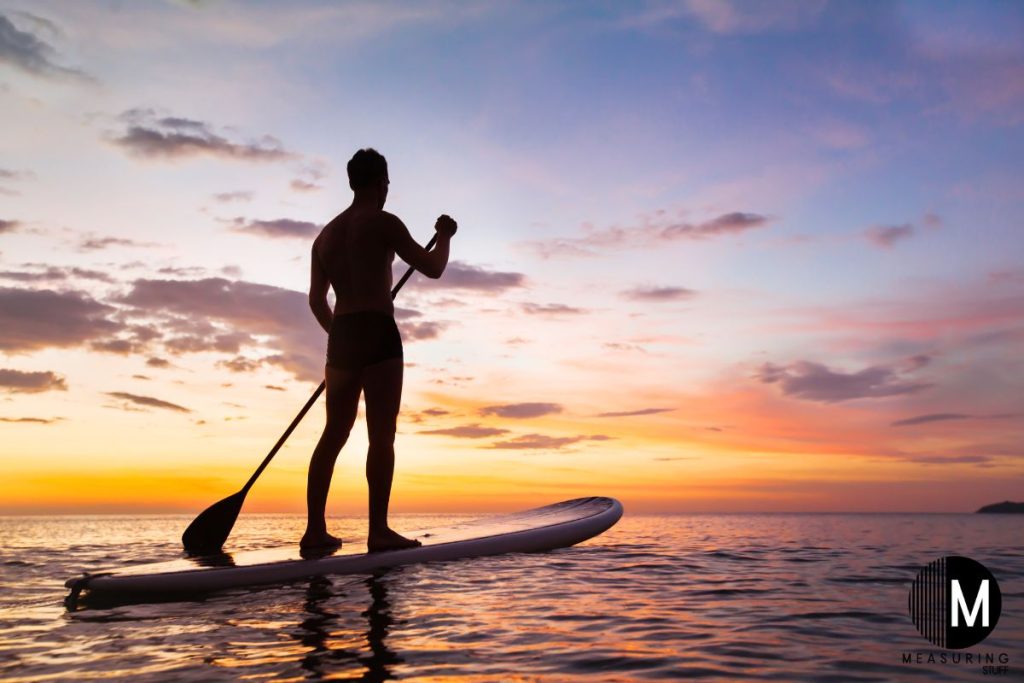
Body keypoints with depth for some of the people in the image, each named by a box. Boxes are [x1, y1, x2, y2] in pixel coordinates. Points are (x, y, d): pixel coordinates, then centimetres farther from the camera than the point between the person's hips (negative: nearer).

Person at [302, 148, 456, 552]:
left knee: (334, 434, 8)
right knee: (382, 435, -8)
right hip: (378, 334, -7)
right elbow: (432, 269, -4)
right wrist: (444, 237, 15)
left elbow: (316, 299, 21)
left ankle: (315, 529, 7)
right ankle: (378, 531, -10)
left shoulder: (326, 234, 19)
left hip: (341, 337, 7)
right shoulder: (383, 223, -3)